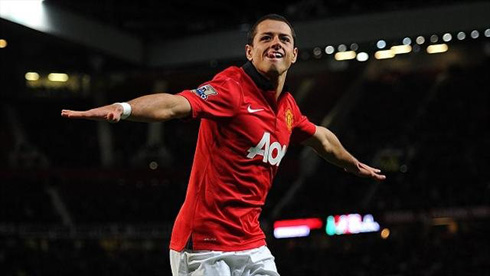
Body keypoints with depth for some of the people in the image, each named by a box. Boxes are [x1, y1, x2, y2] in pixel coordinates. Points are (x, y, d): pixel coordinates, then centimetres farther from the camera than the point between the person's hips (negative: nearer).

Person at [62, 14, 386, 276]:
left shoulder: (288, 107, 10)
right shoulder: (232, 86, -13)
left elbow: (321, 137, 31)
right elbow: (176, 104, -31)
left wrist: (355, 165, 49)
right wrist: (123, 109, -49)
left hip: (252, 246, 7)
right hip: (204, 246, -7)